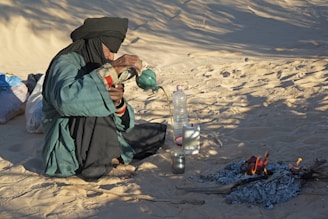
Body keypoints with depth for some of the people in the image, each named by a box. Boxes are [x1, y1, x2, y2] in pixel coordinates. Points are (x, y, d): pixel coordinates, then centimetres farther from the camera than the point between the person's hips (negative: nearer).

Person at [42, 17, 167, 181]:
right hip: (69, 153, -7)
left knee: (158, 132, 12)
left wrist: (118, 103, -18)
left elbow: (124, 123, 5)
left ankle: (108, 161, 2)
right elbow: (66, 99, -40)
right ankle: (95, 166, -16)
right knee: (95, 113, -34)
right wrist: (110, 70, -36)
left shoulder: (97, 66, 9)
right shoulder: (66, 62, -13)